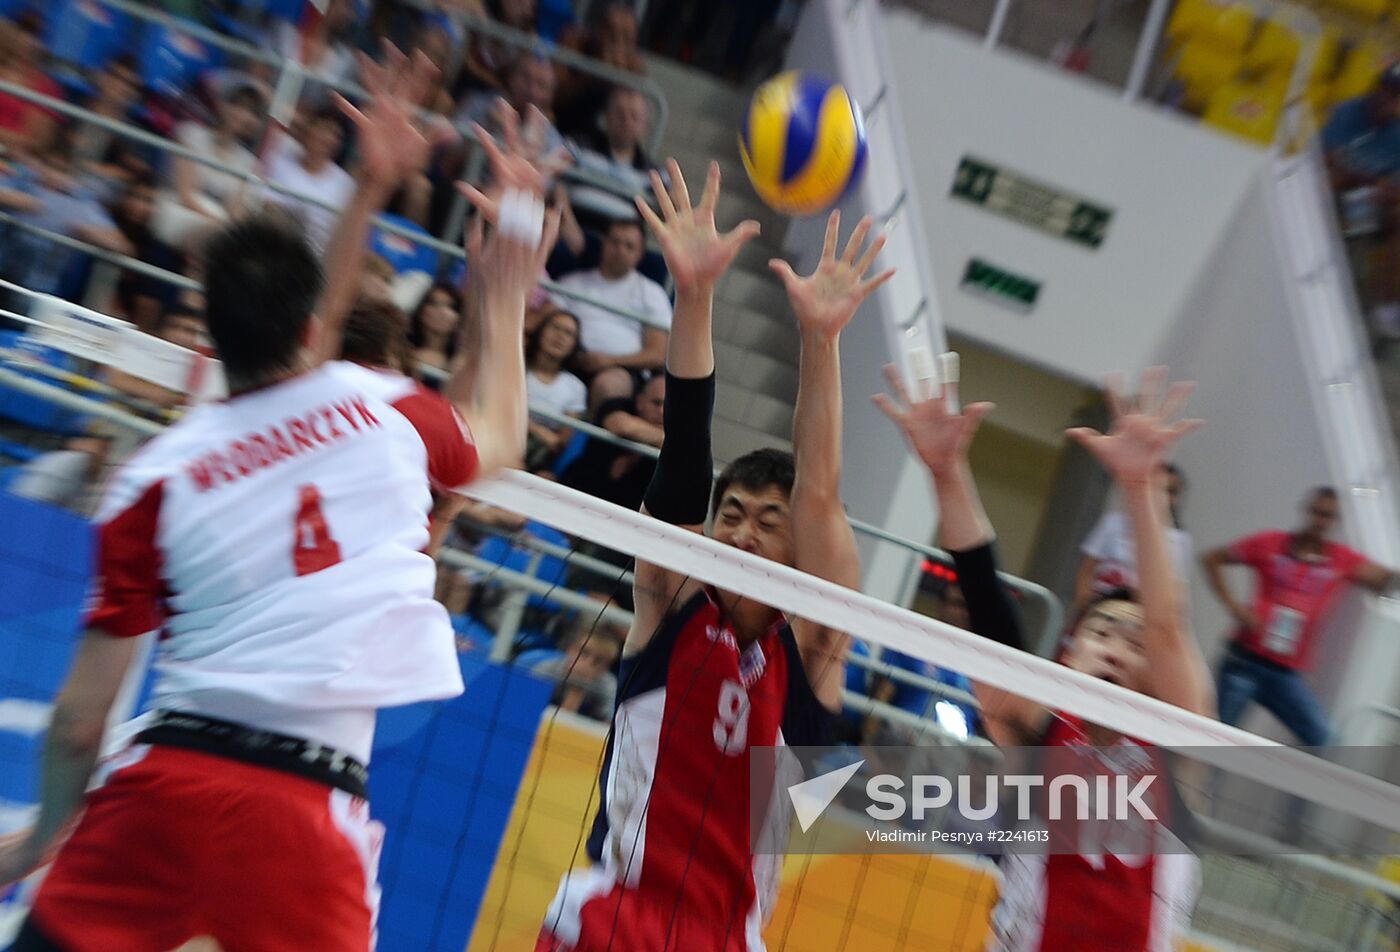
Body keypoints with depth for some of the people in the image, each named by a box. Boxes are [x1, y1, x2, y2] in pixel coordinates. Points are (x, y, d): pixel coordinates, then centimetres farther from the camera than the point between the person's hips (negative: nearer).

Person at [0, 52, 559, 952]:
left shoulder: (154, 475, 2)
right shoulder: (383, 407, 2)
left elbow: (81, 717, 5)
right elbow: (502, 437, 27)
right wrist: (506, 296, 38)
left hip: (165, 774, 1)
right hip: (304, 806, -1)